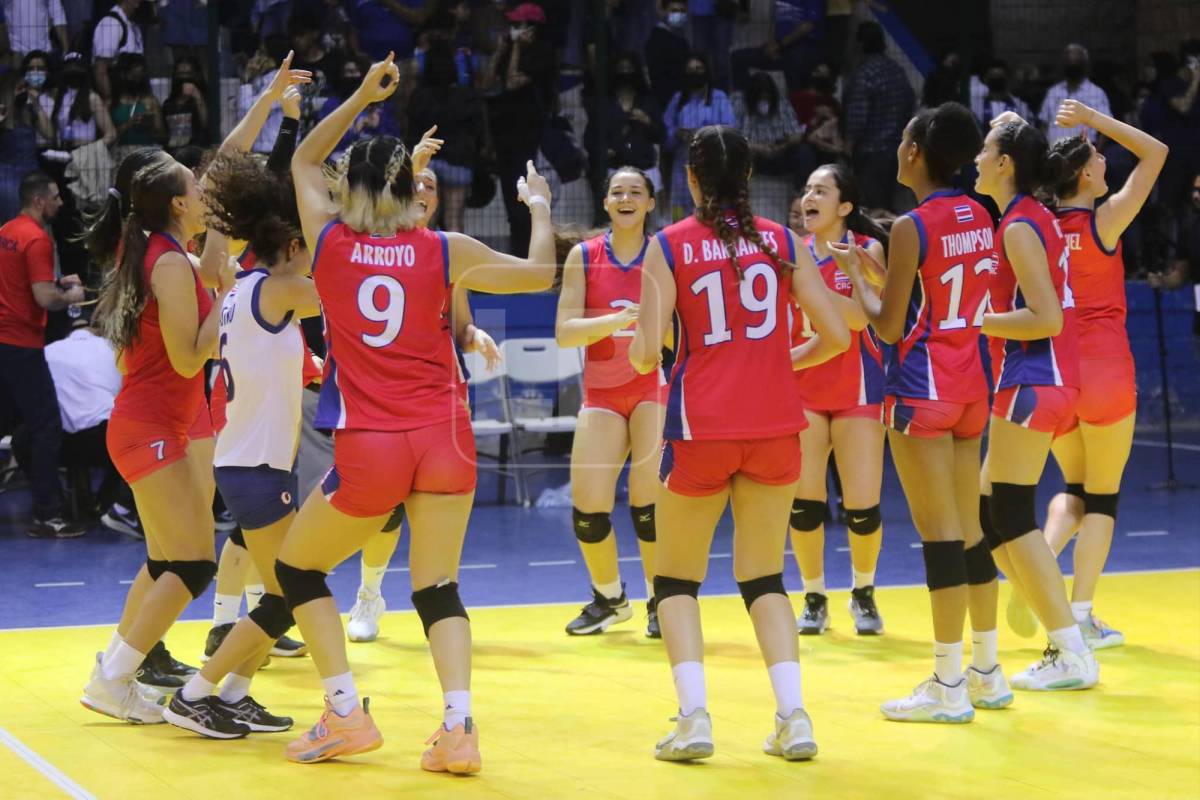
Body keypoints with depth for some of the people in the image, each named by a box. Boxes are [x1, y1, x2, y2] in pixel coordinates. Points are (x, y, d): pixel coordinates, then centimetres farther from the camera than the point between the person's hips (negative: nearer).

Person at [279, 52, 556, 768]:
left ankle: (347, 716, 9)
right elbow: (540, 273, 9)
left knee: (297, 569, 17)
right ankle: (459, 727, -7)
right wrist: (540, 204, 24)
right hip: (444, 438, 2)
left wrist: (364, 95, 23)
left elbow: (304, 161, 21)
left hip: (368, 448, -2)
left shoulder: (329, 241, 3)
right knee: (438, 586, 11)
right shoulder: (443, 252, 2)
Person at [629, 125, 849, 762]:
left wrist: (638, 352, 15)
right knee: (764, 578, 14)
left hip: (701, 427, -2)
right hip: (775, 424, 3)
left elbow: (645, 354, -9)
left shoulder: (669, 246, -2)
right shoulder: (780, 241, 5)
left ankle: (694, 716, -5)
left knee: (677, 578, 12)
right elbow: (835, 335, 2)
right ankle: (793, 716, -1)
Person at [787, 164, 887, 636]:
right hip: (802, 387, 2)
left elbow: (859, 315, -20)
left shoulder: (867, 250, -5)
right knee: (803, 503, -4)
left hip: (857, 389, -2)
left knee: (862, 506, -5)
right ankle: (814, 598, 13)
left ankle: (863, 593, 19)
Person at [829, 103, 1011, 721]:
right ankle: (987, 673, 20)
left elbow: (888, 325, -11)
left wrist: (856, 275, 4)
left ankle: (949, 687, -2)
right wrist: (880, 272, 21)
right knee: (968, 531, 14)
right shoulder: (979, 220, 8)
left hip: (921, 388, -8)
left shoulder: (911, 228, -14)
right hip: (970, 387, 8)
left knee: (939, 533, -5)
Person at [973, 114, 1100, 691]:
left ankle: (1073, 655, -8)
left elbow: (1046, 318, -19)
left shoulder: (1019, 227, -13)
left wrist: (975, 321, -13)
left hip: (1033, 382, -10)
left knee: (1011, 518, -8)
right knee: (991, 515, 11)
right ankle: (1063, 643, 11)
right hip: (1049, 381, 10)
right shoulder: (1037, 219, 16)